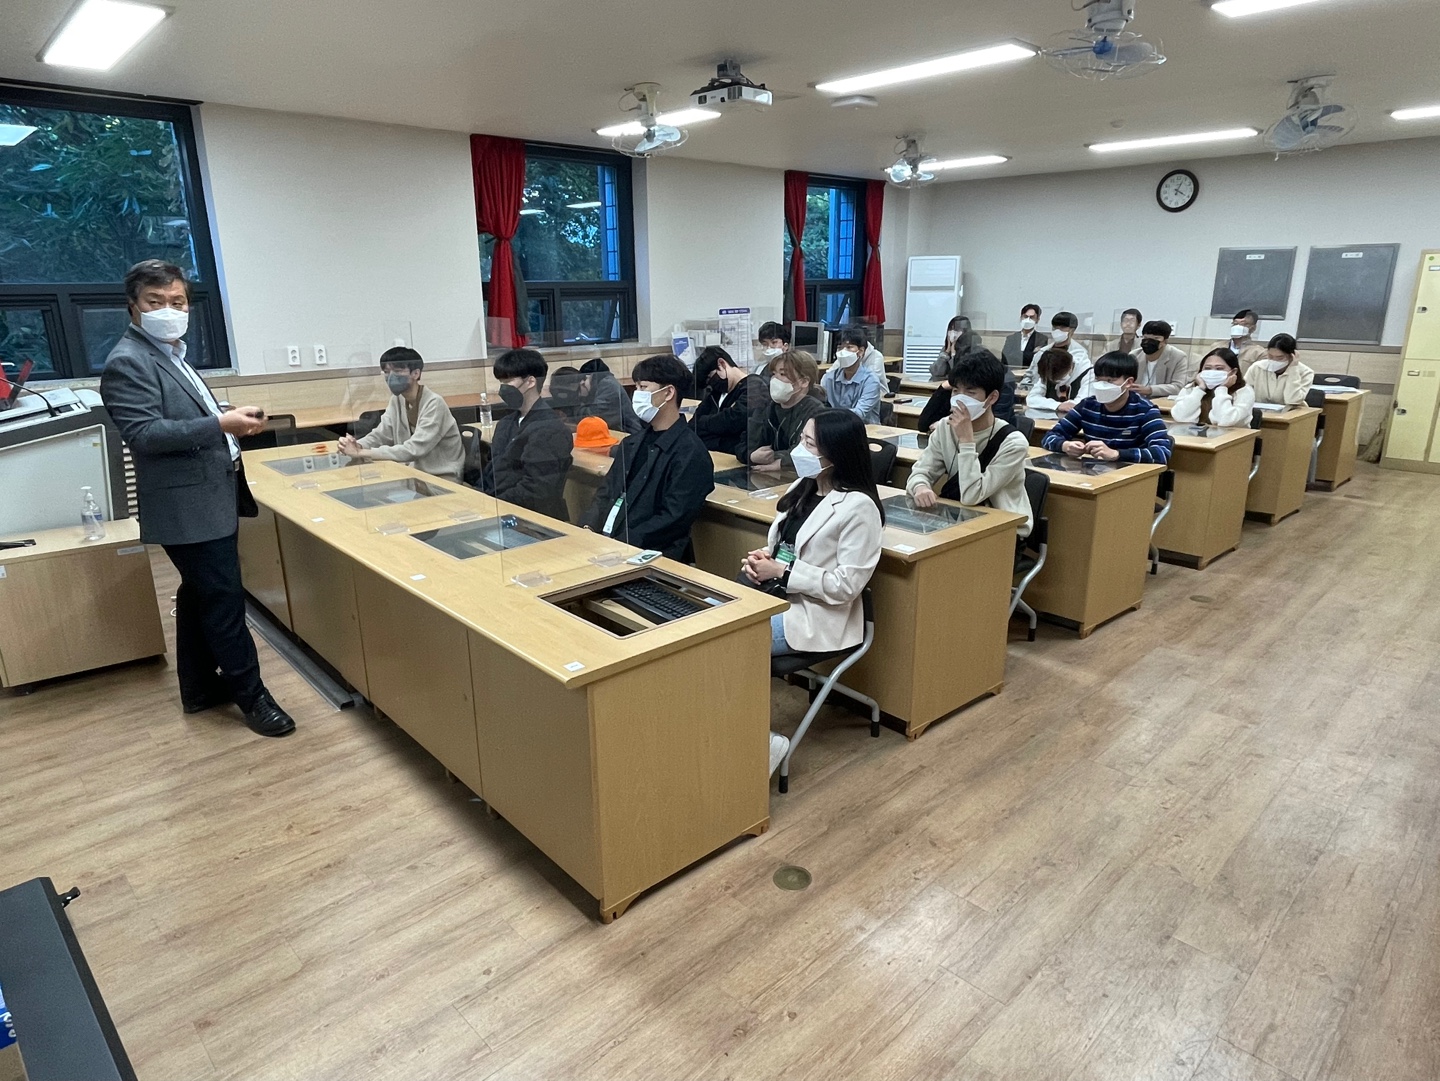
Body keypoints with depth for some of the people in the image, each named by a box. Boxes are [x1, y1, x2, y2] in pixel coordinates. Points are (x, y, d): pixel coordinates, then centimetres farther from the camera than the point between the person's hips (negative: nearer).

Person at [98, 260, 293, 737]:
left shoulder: (172, 354, 17)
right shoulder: (128, 362, -14)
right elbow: (144, 433, -24)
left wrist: (229, 425, 16)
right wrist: (221, 424, -30)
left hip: (210, 498, 10)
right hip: (188, 506, -10)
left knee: (201, 596, 17)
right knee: (225, 601, -5)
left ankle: (200, 688, 29)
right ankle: (251, 695, 5)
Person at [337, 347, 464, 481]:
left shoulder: (434, 403, -21)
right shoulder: (397, 400, 4)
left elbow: (413, 450, -27)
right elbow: (380, 435, 6)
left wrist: (362, 453, -26)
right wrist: (357, 446, -17)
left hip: (443, 476, -7)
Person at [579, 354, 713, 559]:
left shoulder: (690, 453, -8)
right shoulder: (632, 444, 16)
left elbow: (673, 519, -15)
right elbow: (606, 494, 16)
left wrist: (620, 545, -19)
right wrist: (588, 528, -3)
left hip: (650, 554, -7)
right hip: (606, 541, 7)